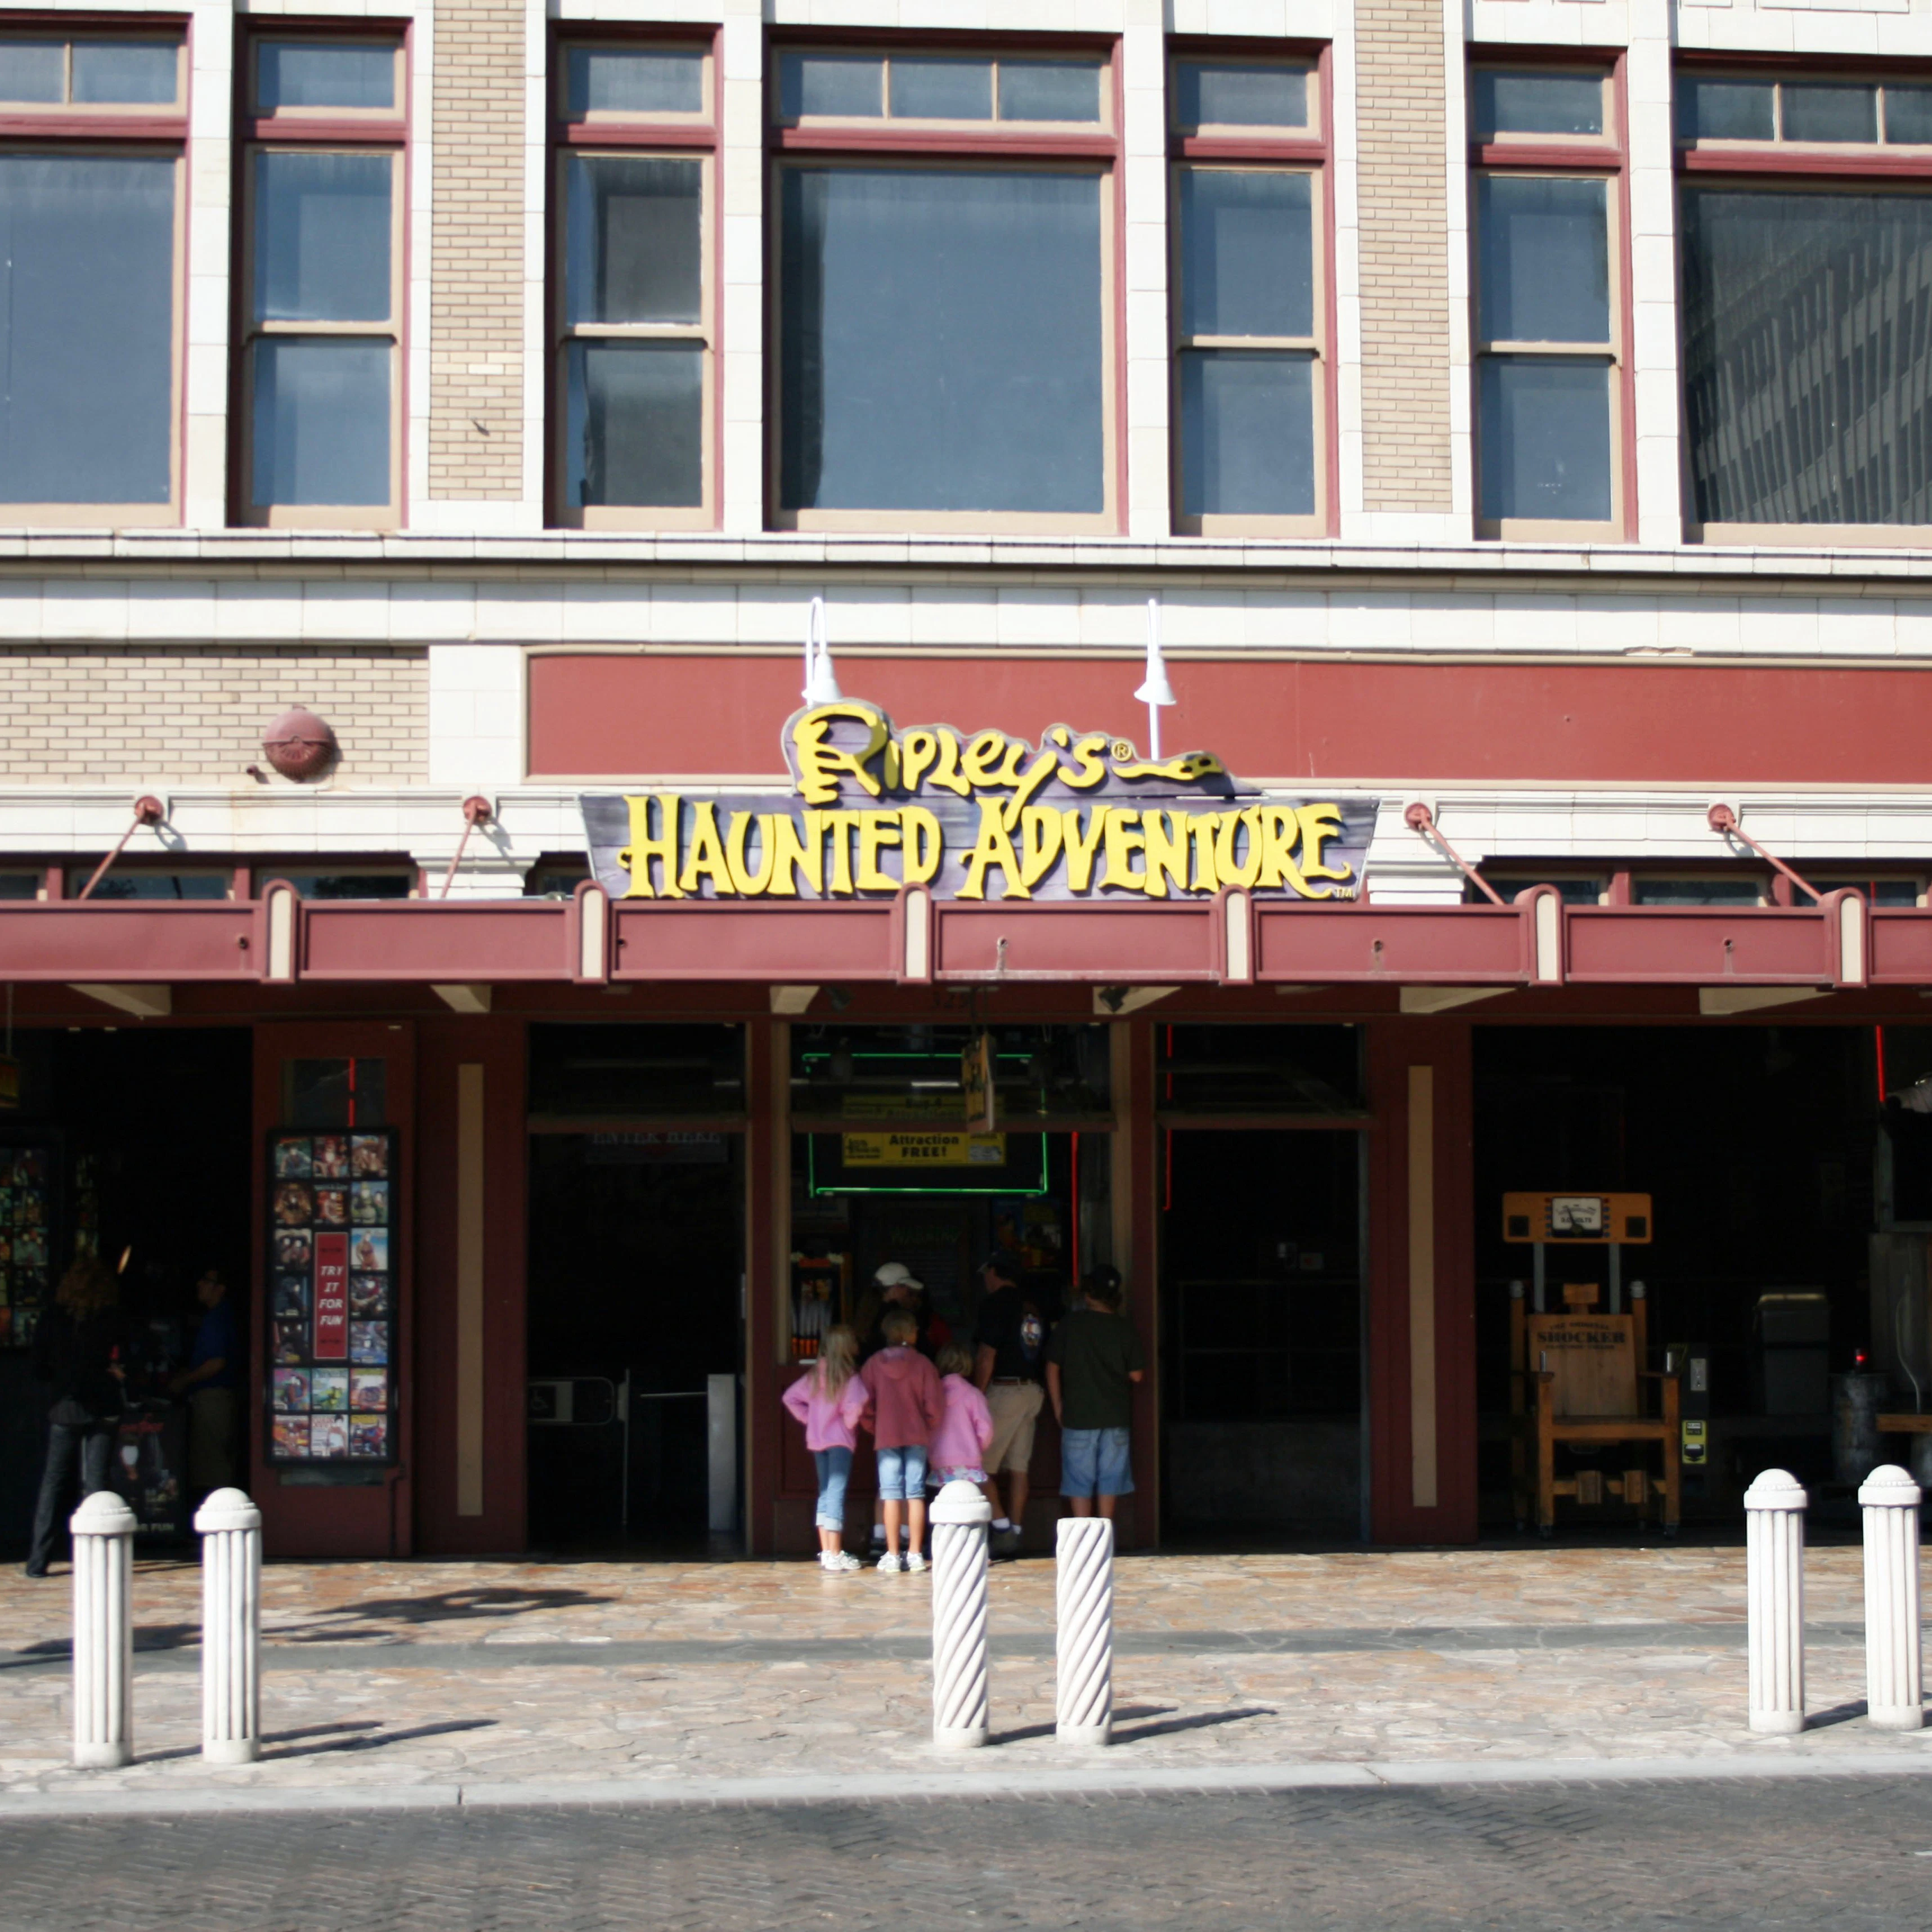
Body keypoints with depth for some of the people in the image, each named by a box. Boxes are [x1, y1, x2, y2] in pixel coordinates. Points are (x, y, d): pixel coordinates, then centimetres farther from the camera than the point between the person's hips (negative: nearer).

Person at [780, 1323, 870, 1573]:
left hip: (817, 1440, 7)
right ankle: (835, 1555, -9)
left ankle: (826, 1552, 15)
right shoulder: (850, 1376, -11)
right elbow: (855, 1405, -26)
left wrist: (809, 1419, 12)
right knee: (836, 1494, -7)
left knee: (825, 1494, 13)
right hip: (840, 1440, -7)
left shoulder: (815, 1374, 9)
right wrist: (849, 1423, -7)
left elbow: (790, 1398, 12)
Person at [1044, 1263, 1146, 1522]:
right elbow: (1136, 1375, 0)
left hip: (1078, 1414, -1)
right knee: (1109, 1478, 10)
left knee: (1079, 1481, 3)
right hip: (1115, 1415, 2)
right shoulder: (1126, 1329, -3)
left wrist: (1058, 1407, 7)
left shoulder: (1070, 1325, -4)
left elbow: (1052, 1368, -1)